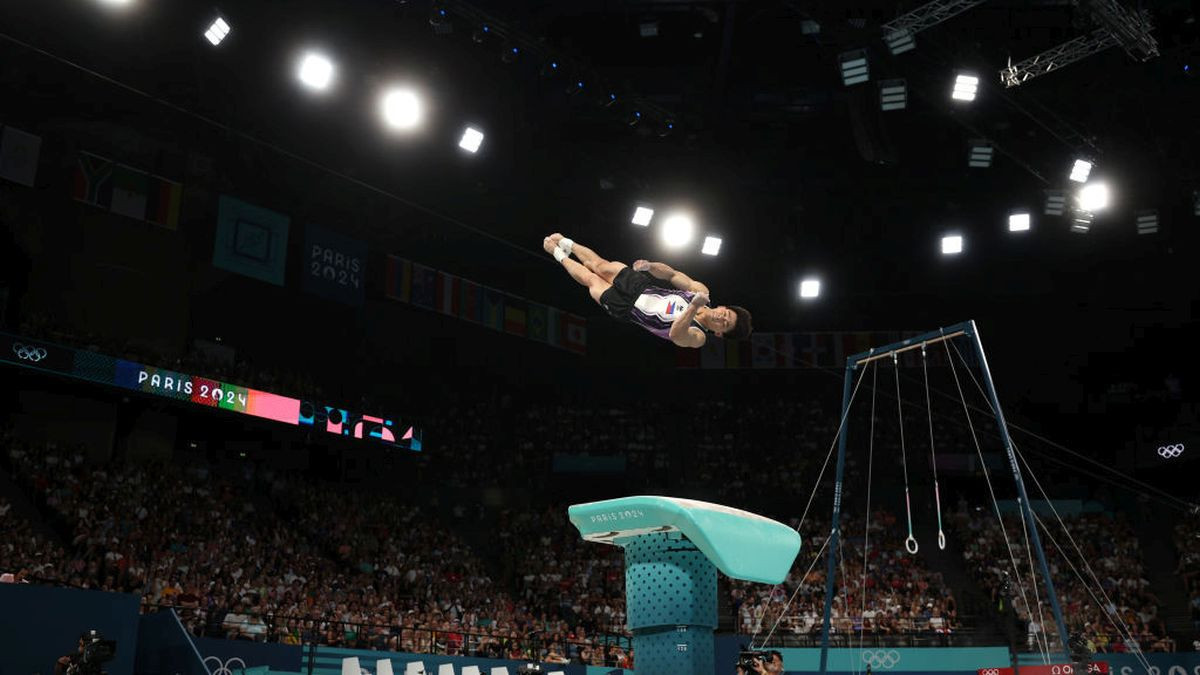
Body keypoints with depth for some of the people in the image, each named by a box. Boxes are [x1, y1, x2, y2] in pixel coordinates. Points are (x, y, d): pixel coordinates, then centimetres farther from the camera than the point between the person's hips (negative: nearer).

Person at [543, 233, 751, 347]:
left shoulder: (698, 337, -29)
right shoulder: (702, 291, -15)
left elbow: (675, 334, -51)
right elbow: (672, 274, -9)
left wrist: (693, 307, -65)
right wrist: (650, 266, -29)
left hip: (628, 309, -3)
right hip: (642, 285, 3)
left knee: (590, 279, 11)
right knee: (600, 265, 15)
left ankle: (560, 256, 40)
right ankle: (568, 244, 46)